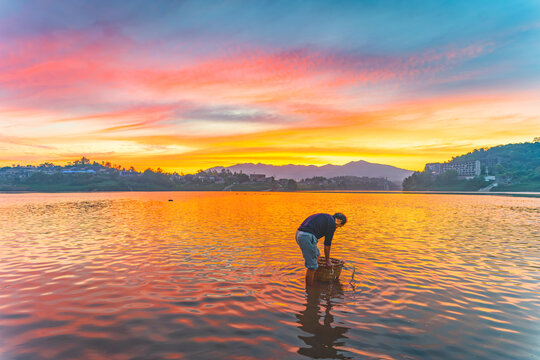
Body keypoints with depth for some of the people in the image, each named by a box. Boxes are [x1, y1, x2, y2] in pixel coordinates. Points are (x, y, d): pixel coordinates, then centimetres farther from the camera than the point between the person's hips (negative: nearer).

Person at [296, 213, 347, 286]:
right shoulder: (332, 223, 2)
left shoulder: (323, 217, 28)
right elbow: (327, 243, 6)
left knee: (317, 254, 27)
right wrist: (328, 260, 20)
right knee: (312, 266, 2)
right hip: (307, 237, -10)